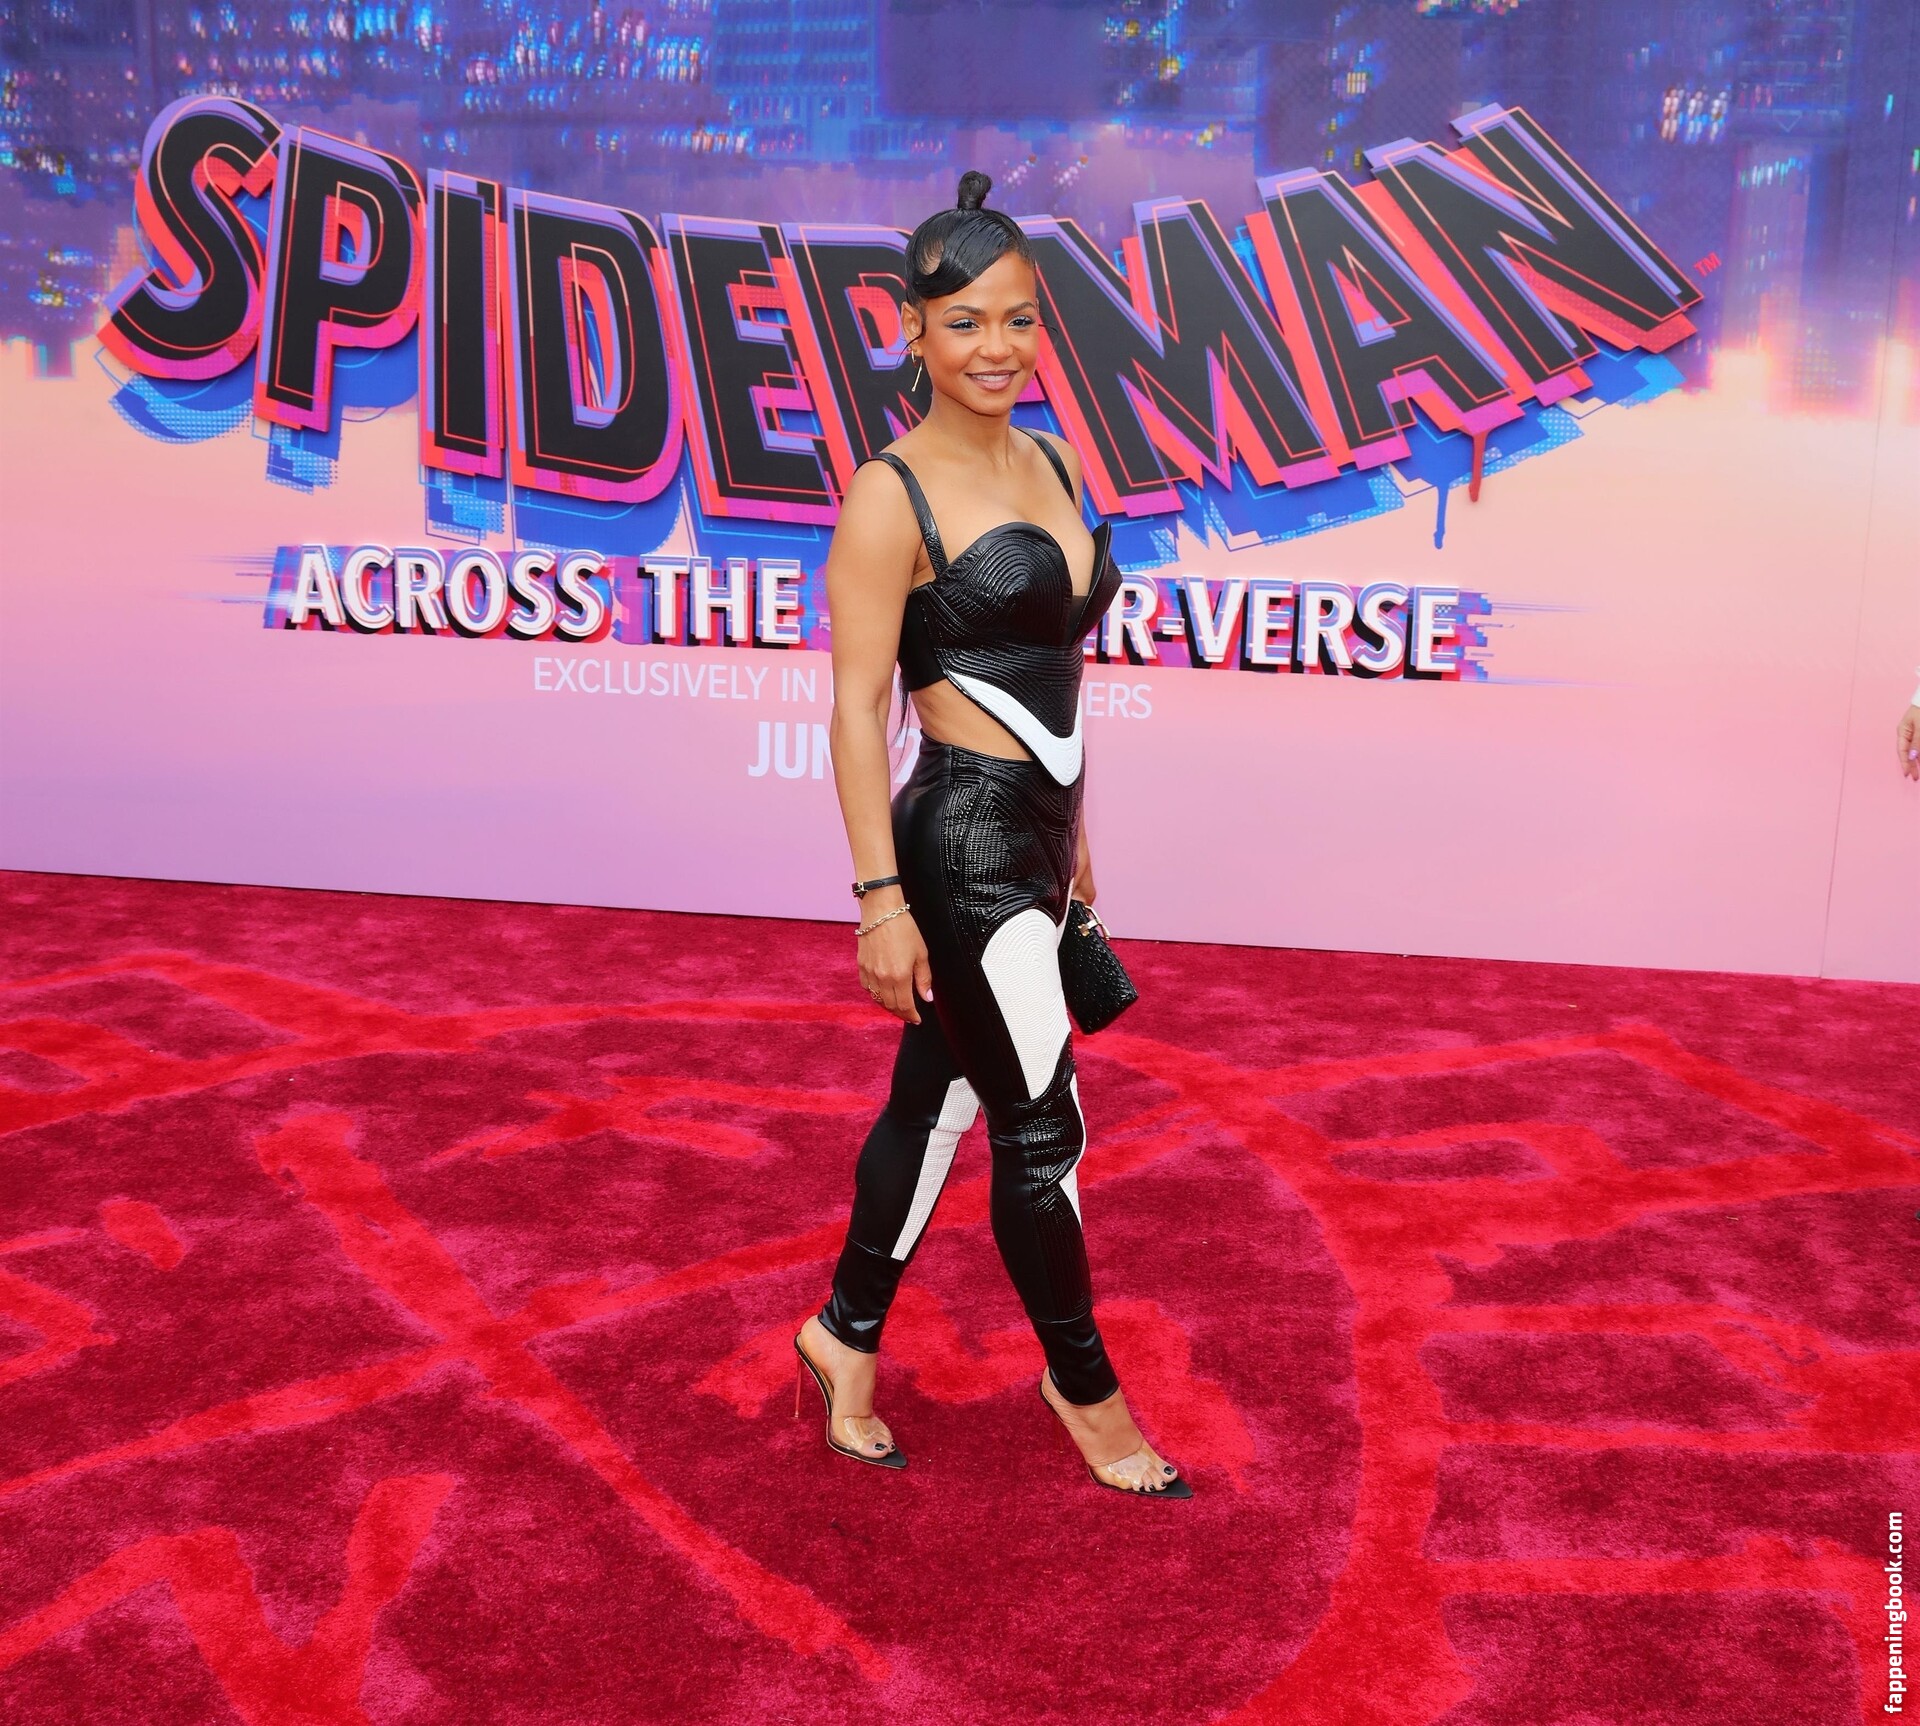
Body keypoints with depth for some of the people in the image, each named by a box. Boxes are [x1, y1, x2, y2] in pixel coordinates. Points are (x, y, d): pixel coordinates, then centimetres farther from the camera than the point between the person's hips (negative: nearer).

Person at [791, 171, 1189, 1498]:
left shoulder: (1050, 466, 12)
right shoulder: (893, 496, -11)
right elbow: (858, 707, -13)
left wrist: (1076, 840, 21)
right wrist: (881, 899, -17)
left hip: (1035, 837, 8)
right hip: (960, 840, -8)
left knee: (938, 1094, 17)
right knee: (1042, 1125, 3)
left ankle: (847, 1336, 36)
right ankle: (1084, 1385, 24)